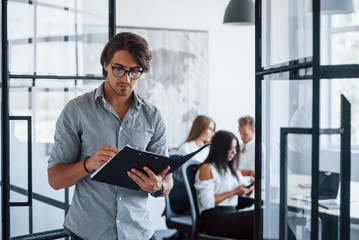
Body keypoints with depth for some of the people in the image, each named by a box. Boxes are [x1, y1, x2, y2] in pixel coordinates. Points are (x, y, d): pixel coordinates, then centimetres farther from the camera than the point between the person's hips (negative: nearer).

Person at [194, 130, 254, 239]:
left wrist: (251, 186, 3)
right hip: (214, 218, -7)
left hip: (233, 212, 7)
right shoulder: (207, 168, 0)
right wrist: (234, 192, -10)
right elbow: (207, 202, -11)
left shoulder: (233, 169, 25)